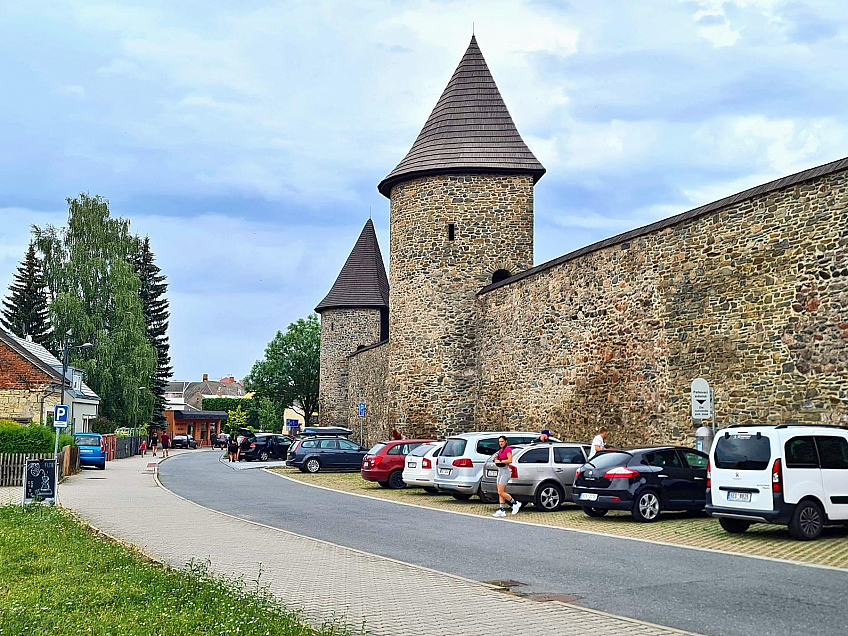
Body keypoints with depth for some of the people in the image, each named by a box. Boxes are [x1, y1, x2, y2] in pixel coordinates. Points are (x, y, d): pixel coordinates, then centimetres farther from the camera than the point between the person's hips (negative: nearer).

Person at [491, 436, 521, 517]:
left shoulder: (507, 449, -11)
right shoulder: (500, 450, 16)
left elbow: (510, 460, -22)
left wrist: (500, 461, -16)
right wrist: (496, 458, 2)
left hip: (505, 471, -9)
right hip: (500, 471, 9)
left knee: (501, 492, -10)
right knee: (500, 493, 7)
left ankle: (515, 503, 2)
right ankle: (502, 510, 9)